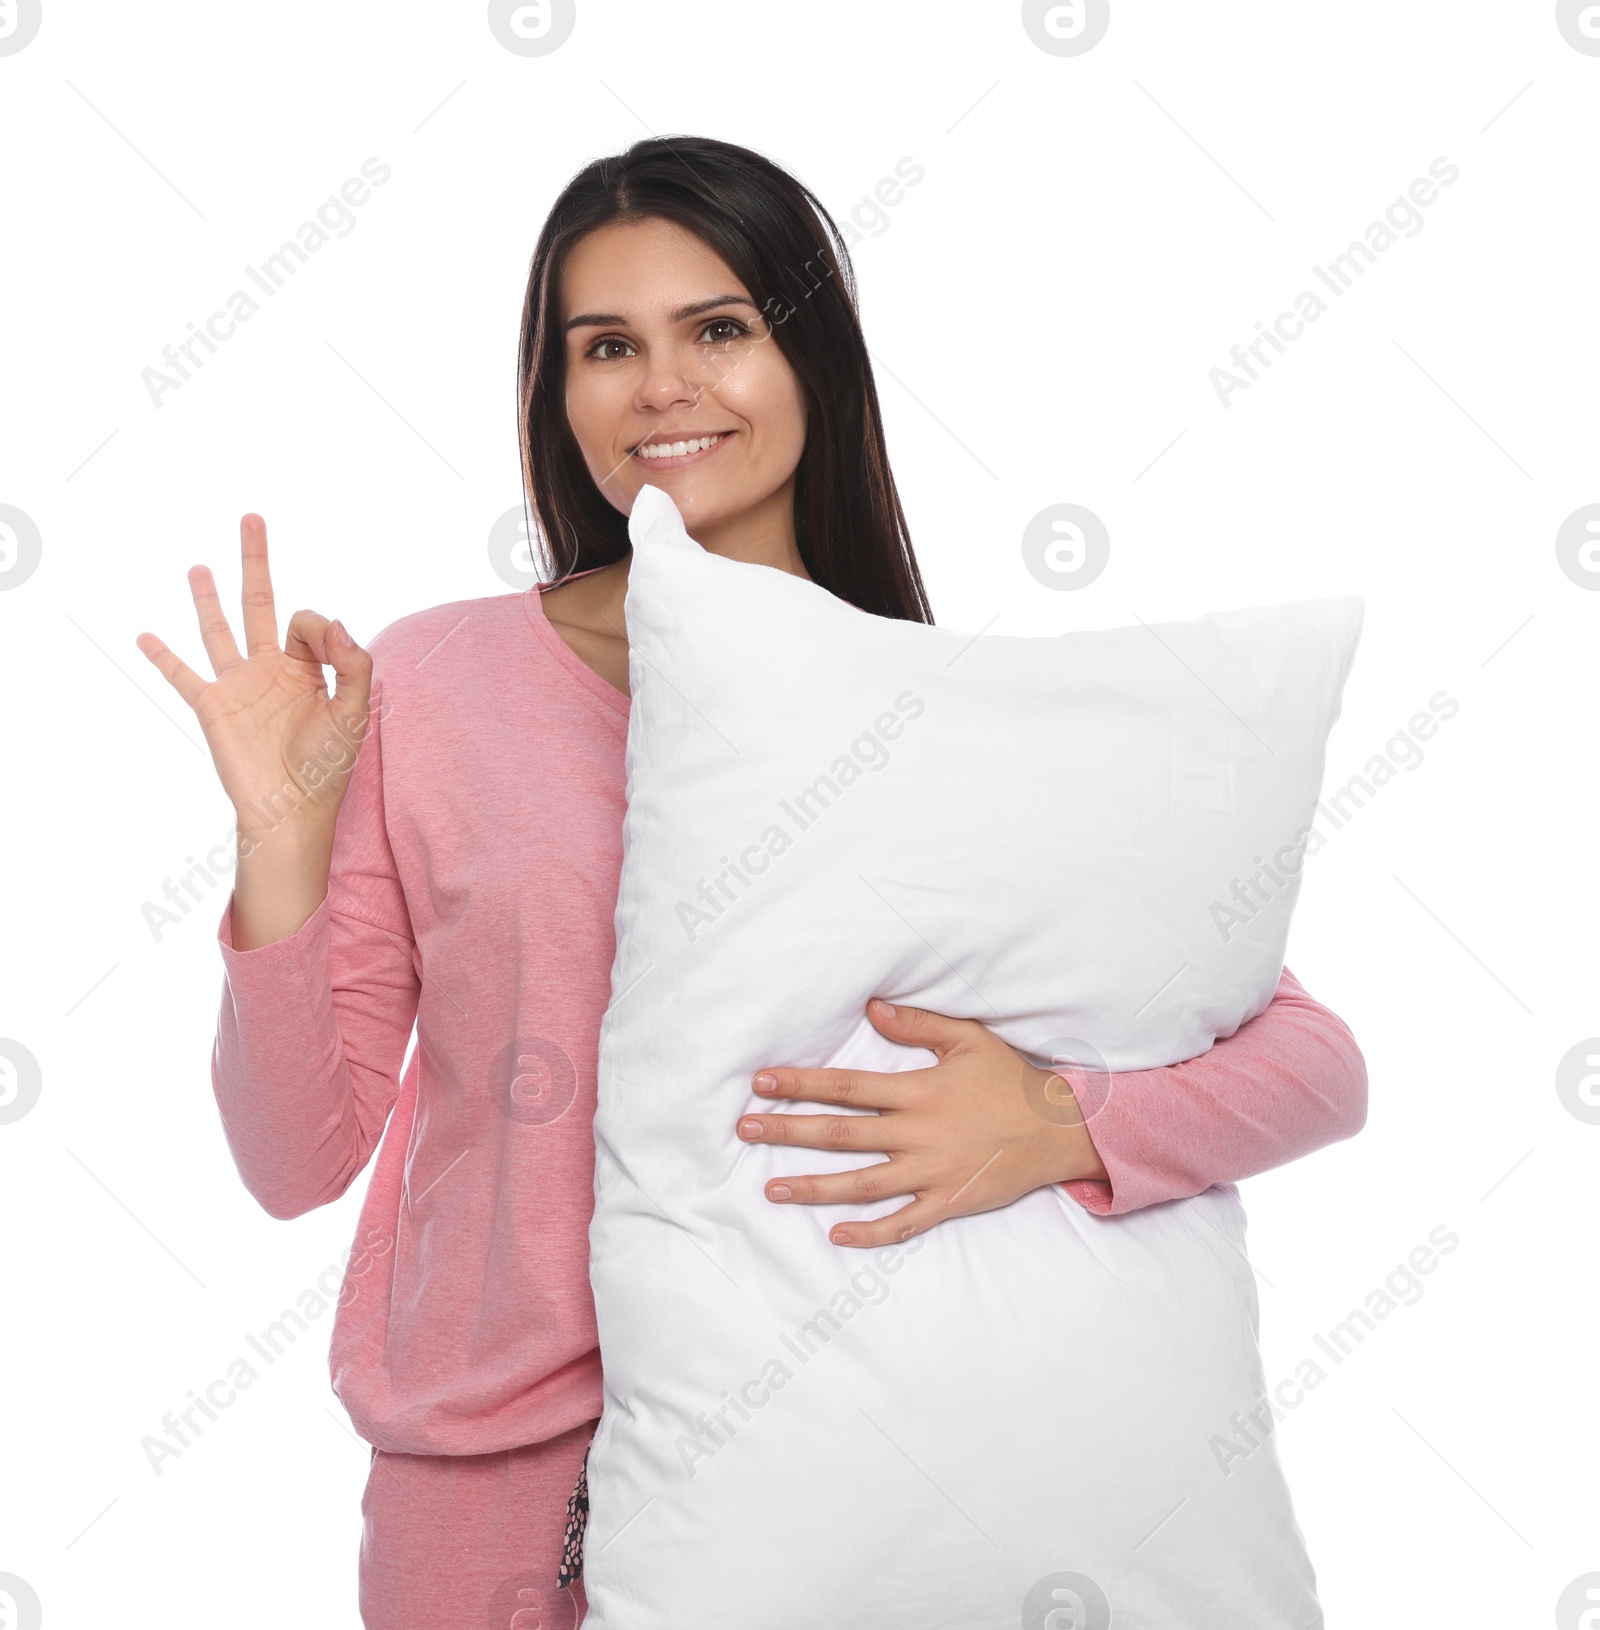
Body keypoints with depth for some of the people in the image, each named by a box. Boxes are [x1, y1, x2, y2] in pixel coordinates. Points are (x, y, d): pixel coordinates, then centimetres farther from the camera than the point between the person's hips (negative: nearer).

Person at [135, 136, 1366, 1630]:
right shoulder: (434, 683, -4)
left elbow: (1318, 1066, -7)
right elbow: (297, 1161, -2)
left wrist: (1060, 1125, -24)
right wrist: (282, 831, -15)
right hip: (500, 1479, 0)